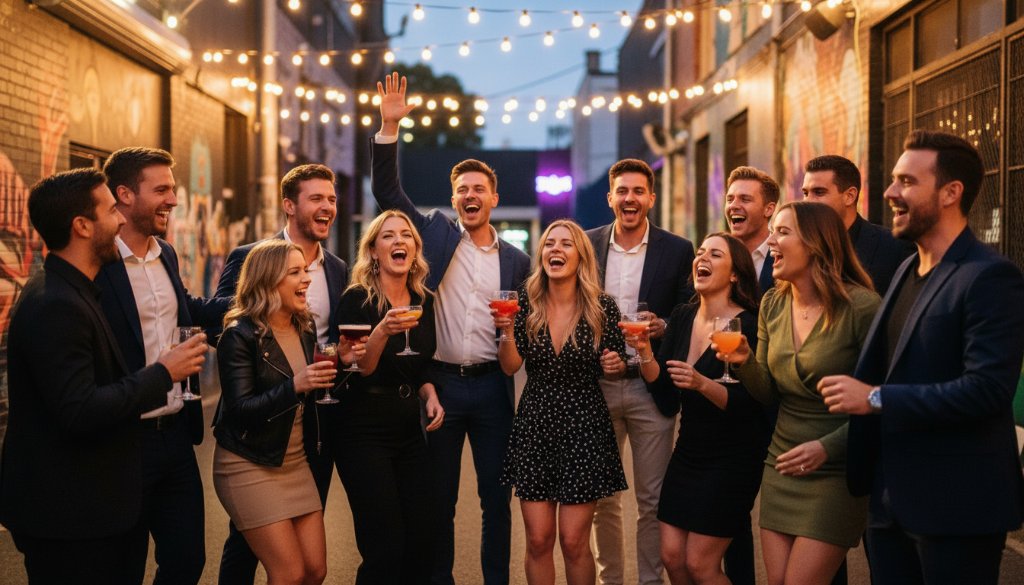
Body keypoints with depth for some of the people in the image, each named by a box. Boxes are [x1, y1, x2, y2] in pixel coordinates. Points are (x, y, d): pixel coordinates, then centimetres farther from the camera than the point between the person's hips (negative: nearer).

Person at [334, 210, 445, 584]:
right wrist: (382, 331, -31)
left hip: (409, 433, 6)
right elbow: (357, 372, -15)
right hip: (365, 435, -6)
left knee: (422, 544, 6)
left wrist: (430, 396, 1)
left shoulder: (424, 301, 7)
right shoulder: (357, 299, -10)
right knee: (385, 551, -7)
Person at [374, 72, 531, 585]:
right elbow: (387, 191, -4)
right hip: (440, 383, -1)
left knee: (496, 498, 7)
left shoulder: (516, 260, 7)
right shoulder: (436, 235, 4)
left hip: (492, 387, 1)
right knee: (438, 500, 9)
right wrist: (389, 127, -14)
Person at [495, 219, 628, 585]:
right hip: (535, 426, 2)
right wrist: (508, 329, -19)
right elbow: (510, 366, -3)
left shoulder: (602, 307, -5)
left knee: (573, 541, 0)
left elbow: (613, 372, 7)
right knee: (538, 540, 4)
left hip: (584, 427, -2)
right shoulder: (526, 301, -1)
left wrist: (615, 366, -15)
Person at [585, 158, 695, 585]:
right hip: (596, 387, 2)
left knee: (652, 499, 5)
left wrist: (663, 326, -18)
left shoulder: (678, 250, -1)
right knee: (603, 497, 10)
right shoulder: (586, 246, 4)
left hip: (651, 390, -2)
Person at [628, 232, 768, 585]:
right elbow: (659, 381, 3)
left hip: (732, 460, -6)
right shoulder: (682, 317, 4)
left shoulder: (749, 325, -16)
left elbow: (748, 403, -20)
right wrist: (644, 350, -14)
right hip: (687, 453, 6)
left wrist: (702, 384, -35)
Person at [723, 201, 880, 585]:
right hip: (781, 466, 6)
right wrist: (744, 362, -12)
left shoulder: (861, 306, -17)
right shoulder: (772, 304, 4)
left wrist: (827, 447, -22)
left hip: (836, 472, -6)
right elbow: (767, 392, 7)